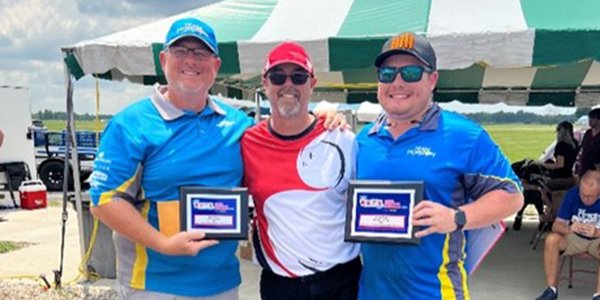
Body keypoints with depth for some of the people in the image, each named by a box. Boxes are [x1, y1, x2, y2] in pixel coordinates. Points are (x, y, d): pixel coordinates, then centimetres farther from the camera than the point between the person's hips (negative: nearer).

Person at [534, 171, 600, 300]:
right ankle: (552, 289, -16)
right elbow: (556, 225, -15)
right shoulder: (572, 194, -15)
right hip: (575, 238, 2)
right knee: (551, 239, -27)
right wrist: (568, 229, -38)